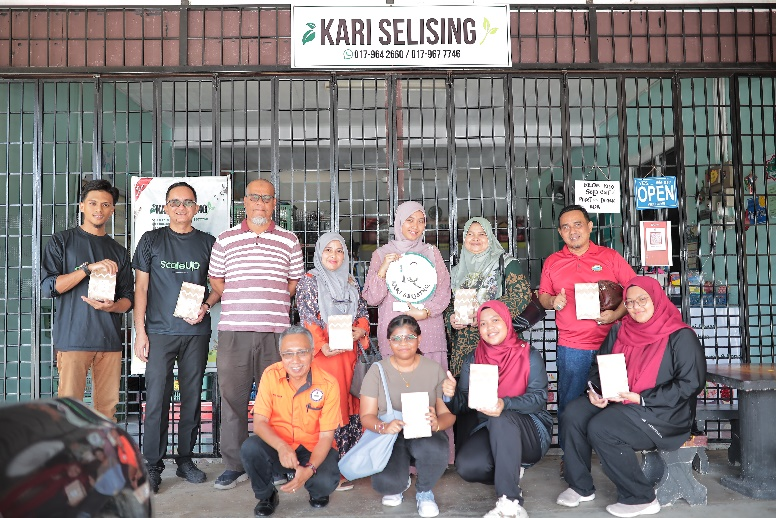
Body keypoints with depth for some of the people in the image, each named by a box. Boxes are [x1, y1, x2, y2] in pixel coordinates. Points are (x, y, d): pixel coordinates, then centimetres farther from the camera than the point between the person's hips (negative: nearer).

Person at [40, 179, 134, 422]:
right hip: (72, 338, -3)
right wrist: (89, 268, -15)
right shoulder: (61, 241, 8)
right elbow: (47, 286, -4)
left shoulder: (119, 251, 17)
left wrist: (111, 307, -8)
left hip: (110, 339, 3)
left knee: (107, 407, 3)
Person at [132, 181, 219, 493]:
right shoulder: (151, 241, 6)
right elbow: (141, 288, 5)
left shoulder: (207, 243, 8)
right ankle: (153, 465, 8)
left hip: (196, 332, 2)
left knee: (192, 397, 7)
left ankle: (185, 459, 20)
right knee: (157, 398, -3)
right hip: (159, 331, -1)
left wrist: (205, 307, -8)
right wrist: (140, 331, -2)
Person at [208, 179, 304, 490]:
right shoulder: (225, 240, 9)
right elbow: (215, 278, 16)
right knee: (232, 397, 4)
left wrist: (275, 306, 3)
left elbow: (295, 281, 14)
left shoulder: (289, 241, 9)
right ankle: (234, 465, 17)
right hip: (233, 331, 1)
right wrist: (239, 303, 4)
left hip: (275, 332, 0)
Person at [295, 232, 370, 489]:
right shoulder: (309, 281, 2)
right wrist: (323, 346, -19)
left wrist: (360, 330, -6)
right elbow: (307, 318, -6)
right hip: (322, 352, -5)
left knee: (347, 403, 5)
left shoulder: (351, 283, 16)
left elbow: (363, 313, 17)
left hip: (348, 353, 5)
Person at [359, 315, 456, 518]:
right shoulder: (377, 370, -3)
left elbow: (448, 413, -2)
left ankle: (424, 491, 2)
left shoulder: (434, 369, -2)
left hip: (425, 434, 1)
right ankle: (397, 485, 15)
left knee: (436, 451, -36)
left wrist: (436, 423, -26)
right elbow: (367, 416, -3)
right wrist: (384, 427, -26)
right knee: (386, 484, -28)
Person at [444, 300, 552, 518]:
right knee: (466, 466, -27)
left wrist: (505, 404, -36)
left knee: (501, 418, -36)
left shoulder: (529, 355, -5)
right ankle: (511, 474, 4)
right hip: (490, 431, 3)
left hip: (531, 431, -3)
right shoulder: (473, 359, 2)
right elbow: (463, 403, -1)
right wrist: (451, 394, -26)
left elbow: (539, 397, -17)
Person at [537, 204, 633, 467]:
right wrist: (553, 301, -7)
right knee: (568, 402, 5)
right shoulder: (552, 262, 10)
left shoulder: (610, 256, 5)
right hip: (571, 346, 1)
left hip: (608, 342, -1)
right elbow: (543, 296, 15)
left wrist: (617, 313, -12)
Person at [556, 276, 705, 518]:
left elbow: (691, 384, -17)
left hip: (662, 412, -7)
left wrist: (641, 398, -21)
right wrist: (594, 391, -8)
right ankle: (581, 486, 0)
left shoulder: (680, 336, -10)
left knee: (601, 428, -28)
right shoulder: (619, 332, 9)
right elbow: (599, 366, 15)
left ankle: (641, 498, -9)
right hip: (616, 402, 7)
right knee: (573, 415, -16)